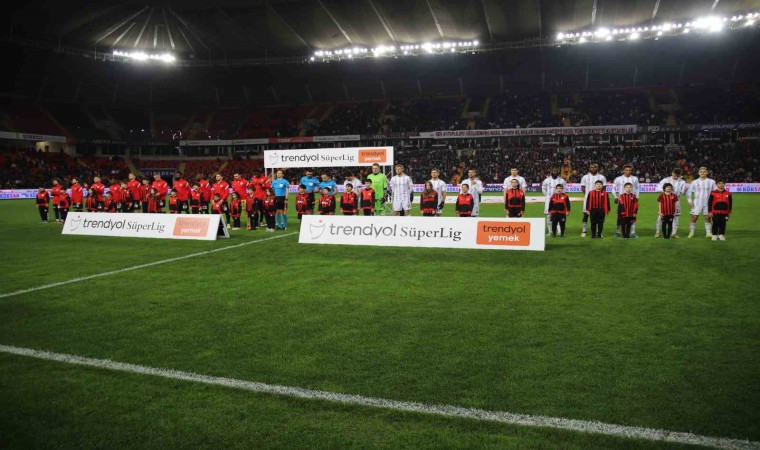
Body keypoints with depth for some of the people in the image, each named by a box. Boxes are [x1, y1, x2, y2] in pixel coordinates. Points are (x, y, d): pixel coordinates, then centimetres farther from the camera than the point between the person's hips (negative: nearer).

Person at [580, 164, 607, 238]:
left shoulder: (601, 177, 4)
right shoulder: (585, 177, 4)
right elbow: (582, 187, 7)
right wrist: (587, 195, -1)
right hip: (588, 198, 0)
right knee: (586, 214, 0)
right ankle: (584, 231, 7)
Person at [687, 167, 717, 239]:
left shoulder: (711, 181, 4)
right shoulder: (694, 182, 4)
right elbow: (689, 192, 8)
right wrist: (690, 201, 0)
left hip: (707, 203, 1)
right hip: (697, 203, 0)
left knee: (708, 218, 1)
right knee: (694, 218, -3)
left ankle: (709, 233, 7)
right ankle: (691, 233, 2)